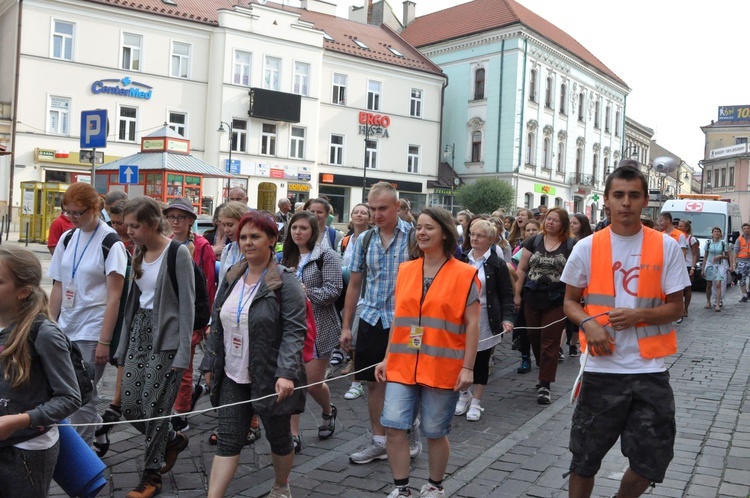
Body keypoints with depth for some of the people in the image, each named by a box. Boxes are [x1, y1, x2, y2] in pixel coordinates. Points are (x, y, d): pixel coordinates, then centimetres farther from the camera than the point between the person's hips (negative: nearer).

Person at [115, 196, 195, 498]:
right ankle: (173, 440, 32)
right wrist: (123, 349, 14)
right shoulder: (139, 252, 8)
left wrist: (183, 353, -16)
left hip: (166, 337, -7)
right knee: (129, 407, 6)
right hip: (139, 331, 7)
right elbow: (133, 300, 13)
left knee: (155, 407, -2)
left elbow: (187, 304, -13)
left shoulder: (177, 253, -12)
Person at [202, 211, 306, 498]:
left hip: (270, 378, -4)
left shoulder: (285, 283, -12)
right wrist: (210, 364, 13)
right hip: (233, 377, 5)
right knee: (228, 442, 3)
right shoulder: (232, 278, 8)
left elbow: (294, 331, -18)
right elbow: (217, 326, 14)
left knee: (279, 438, 14)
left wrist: (287, 373, -28)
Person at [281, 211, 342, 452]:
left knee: (313, 383, 3)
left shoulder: (326, 256, -5)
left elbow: (333, 291, -14)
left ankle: (328, 412, 36)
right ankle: (293, 436, 9)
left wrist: (303, 291, -18)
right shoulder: (288, 258, 13)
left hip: (319, 328, -5)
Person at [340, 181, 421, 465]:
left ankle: (412, 429, 30)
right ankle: (379, 442, 23)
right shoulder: (365, 240, 6)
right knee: (374, 381, 9)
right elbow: (355, 284, 11)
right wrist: (346, 326, 10)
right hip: (371, 319, 4)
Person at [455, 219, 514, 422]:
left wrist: (507, 318, -17)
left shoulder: (497, 264, -3)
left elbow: (506, 295, -4)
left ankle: (476, 401, 18)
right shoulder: (462, 260, 6)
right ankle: (464, 394, 27)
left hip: (485, 320, -3)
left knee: (481, 361, 5)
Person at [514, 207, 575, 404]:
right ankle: (544, 372, 33)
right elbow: (521, 269, 5)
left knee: (550, 342, -2)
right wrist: (517, 294, 1)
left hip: (557, 301, -3)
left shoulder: (571, 246, -4)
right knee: (534, 337, 12)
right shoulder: (533, 241, 3)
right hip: (532, 299, 3)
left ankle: (545, 385, 3)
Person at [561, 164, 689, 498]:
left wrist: (639, 315, -17)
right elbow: (570, 301, 7)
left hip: (650, 370, 1)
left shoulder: (666, 247, -1)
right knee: (585, 457, 9)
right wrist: (588, 324, -14)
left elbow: (675, 308, 2)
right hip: (601, 369, 0)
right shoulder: (587, 247, -1)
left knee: (652, 461, 8)